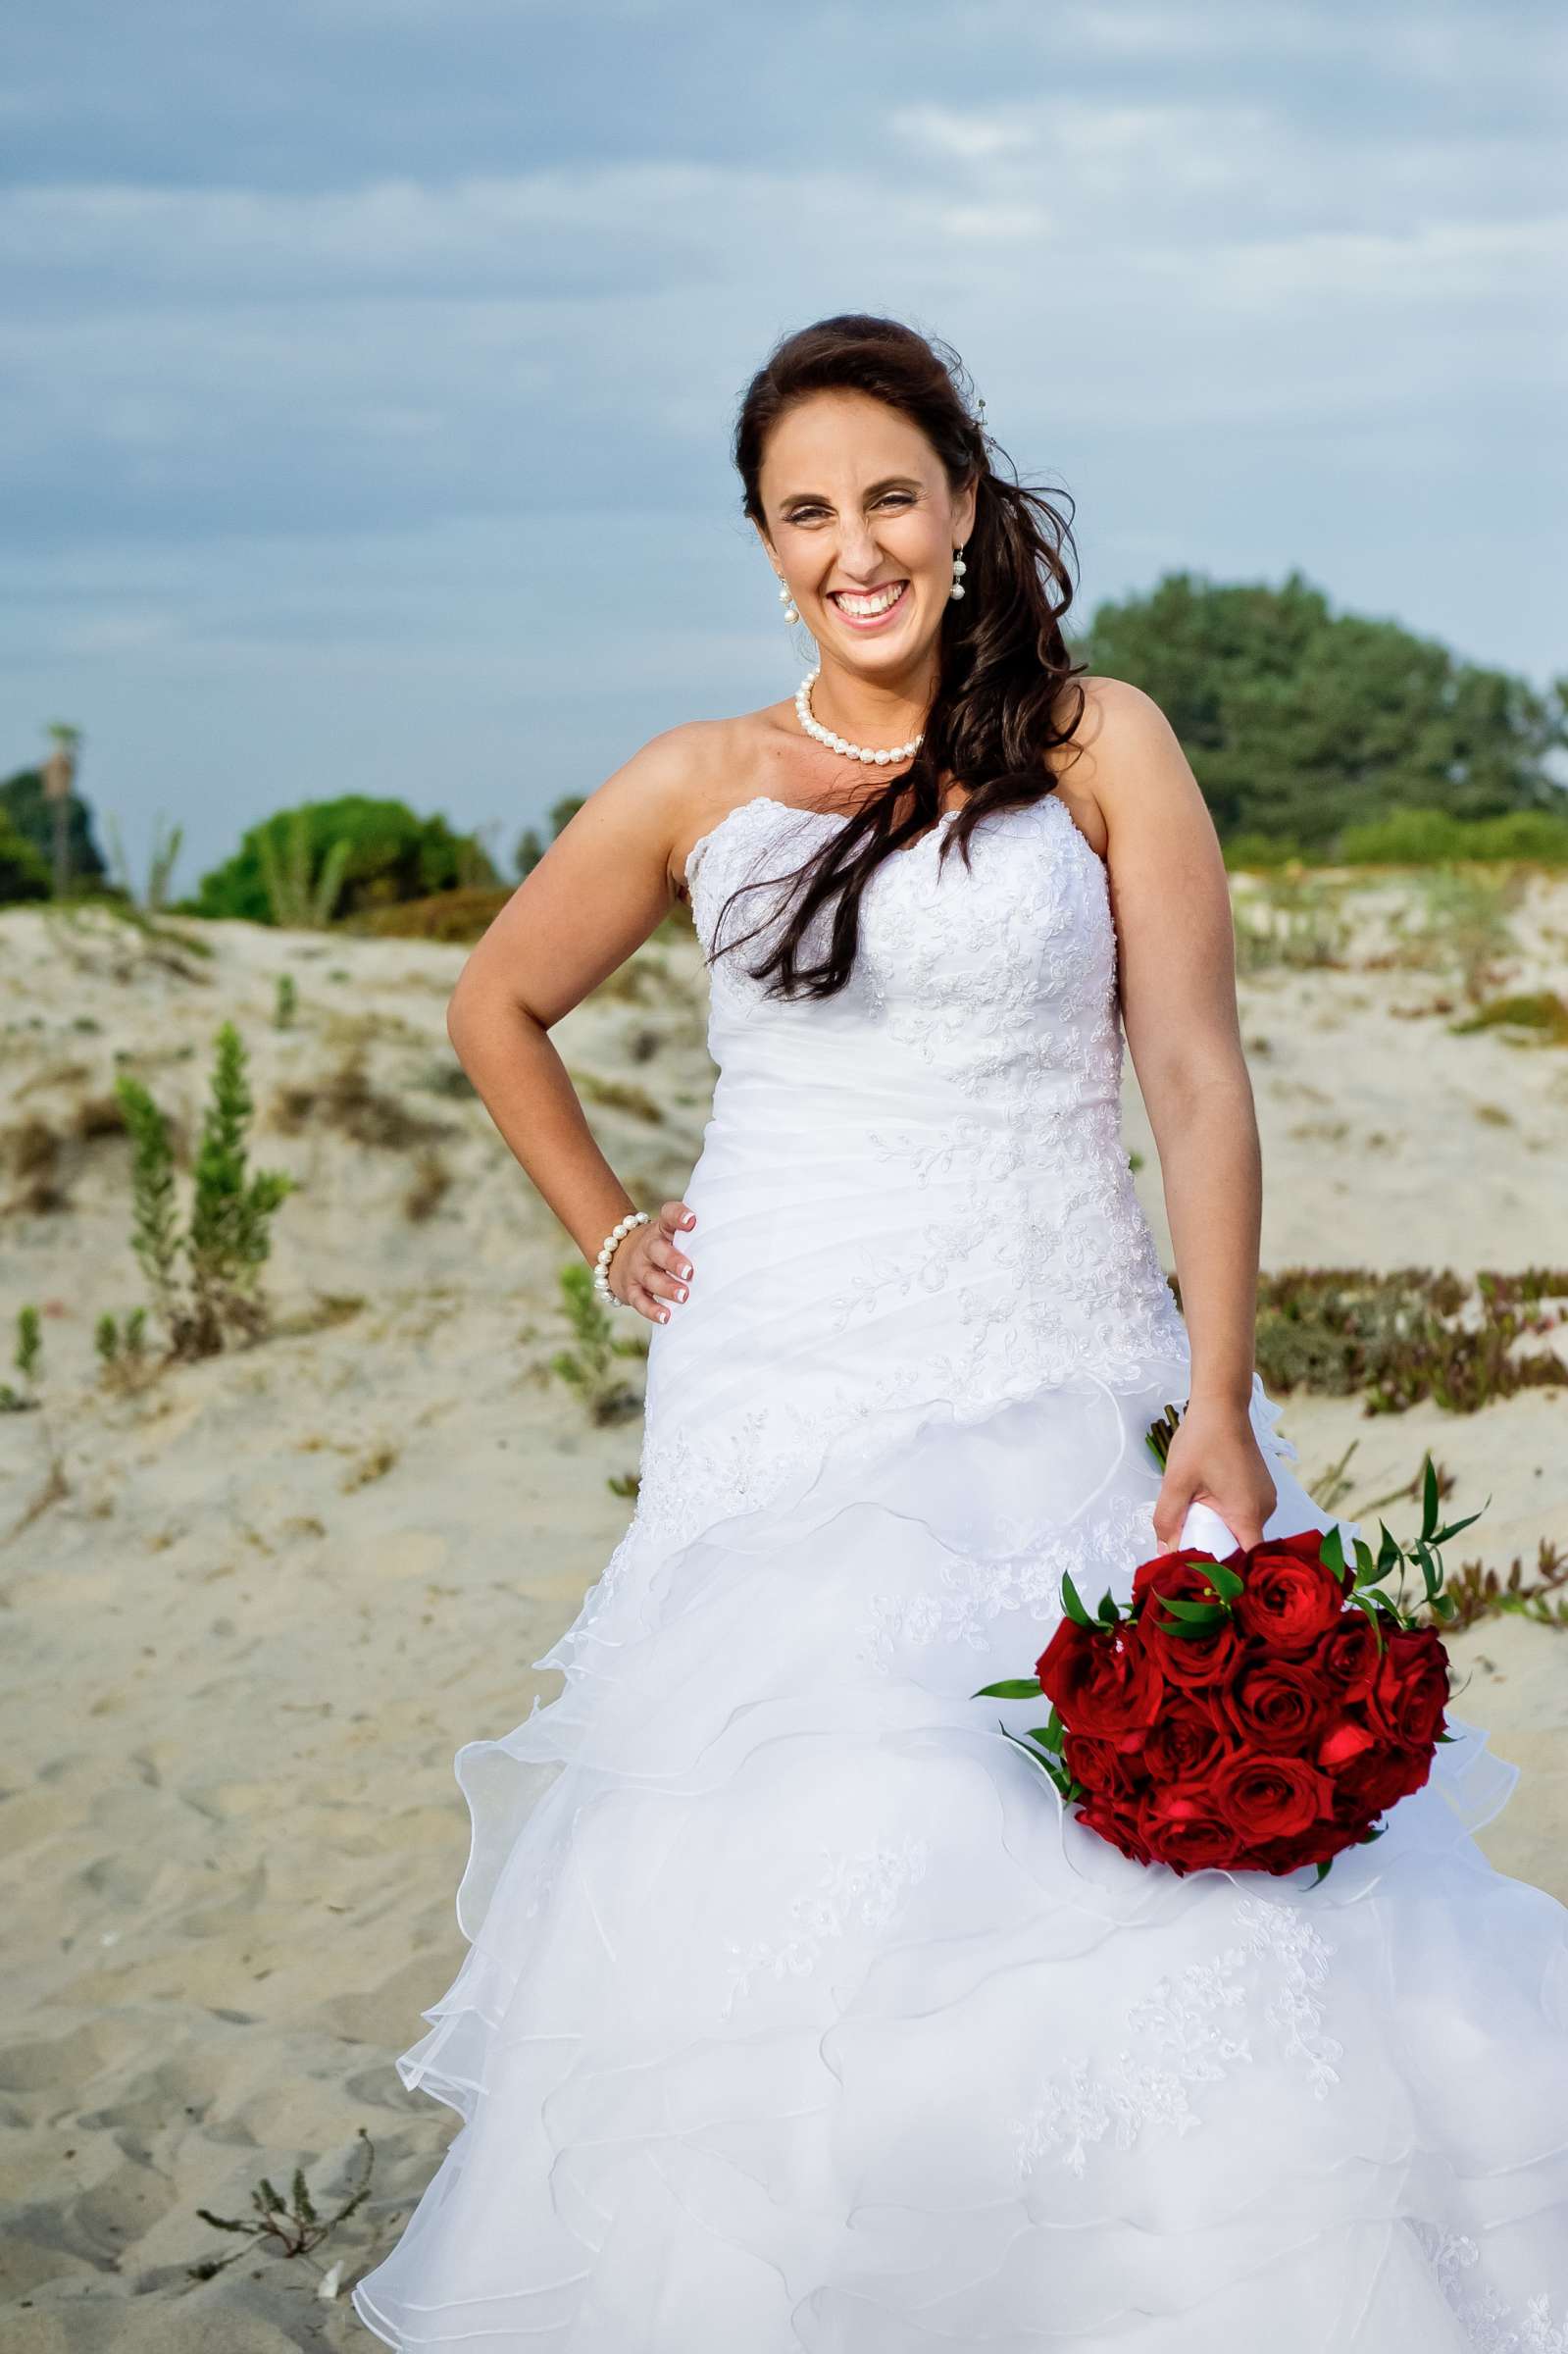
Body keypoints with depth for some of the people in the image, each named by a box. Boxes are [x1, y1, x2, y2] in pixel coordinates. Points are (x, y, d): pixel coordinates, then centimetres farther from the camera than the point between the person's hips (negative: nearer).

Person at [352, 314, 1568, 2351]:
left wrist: (1218, 1402, -13)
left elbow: (1196, 1074, -3)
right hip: (793, 1407, 1)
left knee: (1163, 1899, -12)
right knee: (787, 1911, -7)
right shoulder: (700, 788, 8)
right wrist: (613, 1242, 14)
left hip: (1068, 1393, -1)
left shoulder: (1100, 745, 4)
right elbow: (499, 1007, 23)